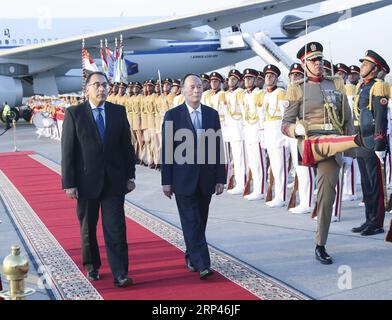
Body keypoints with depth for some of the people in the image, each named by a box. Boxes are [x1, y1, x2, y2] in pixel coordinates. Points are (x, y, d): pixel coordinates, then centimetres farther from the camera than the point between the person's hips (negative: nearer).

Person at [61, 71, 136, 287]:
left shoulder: (119, 111, 3)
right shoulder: (74, 113, -4)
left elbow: (127, 146, 6)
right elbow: (67, 151, -5)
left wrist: (130, 176, 4)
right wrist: (68, 183, -9)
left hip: (114, 180, 1)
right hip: (86, 181, -1)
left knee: (116, 228, -3)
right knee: (88, 228, 14)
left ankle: (120, 274, 0)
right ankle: (91, 265, 33)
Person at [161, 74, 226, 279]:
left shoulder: (212, 114, 6)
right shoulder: (173, 115, -3)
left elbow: (218, 147, 7)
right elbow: (167, 150, -3)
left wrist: (220, 178, 3)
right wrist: (166, 181, -6)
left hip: (206, 178, 4)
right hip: (183, 179, -3)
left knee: (200, 222, 12)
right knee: (191, 222, -5)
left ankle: (191, 257, 29)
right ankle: (202, 264, -6)